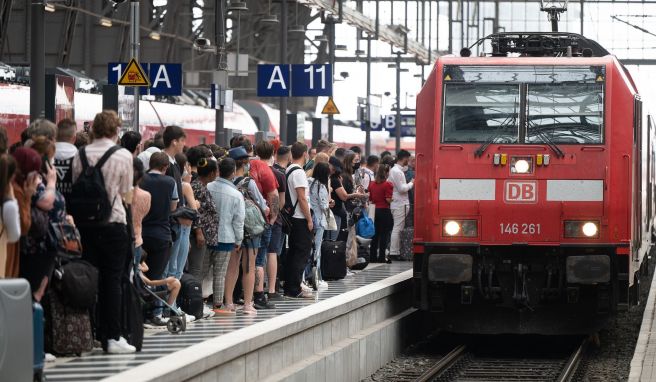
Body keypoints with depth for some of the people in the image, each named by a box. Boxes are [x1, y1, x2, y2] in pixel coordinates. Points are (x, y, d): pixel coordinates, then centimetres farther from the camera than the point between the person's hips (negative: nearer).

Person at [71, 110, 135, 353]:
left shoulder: (81, 155, 0)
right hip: (113, 222, -3)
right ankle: (113, 337, -1)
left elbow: (75, 186, 6)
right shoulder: (124, 156, -6)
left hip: (85, 222, 3)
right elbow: (125, 192, 2)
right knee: (112, 280, 1)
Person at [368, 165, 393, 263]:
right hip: (384, 211, -5)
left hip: (374, 210, 5)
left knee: (375, 234, 12)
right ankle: (381, 257, 0)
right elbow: (388, 199, -17)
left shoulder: (372, 184, 5)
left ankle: (373, 257, 15)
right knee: (384, 234, 1)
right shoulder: (388, 185, -12)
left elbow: (370, 198, 7)